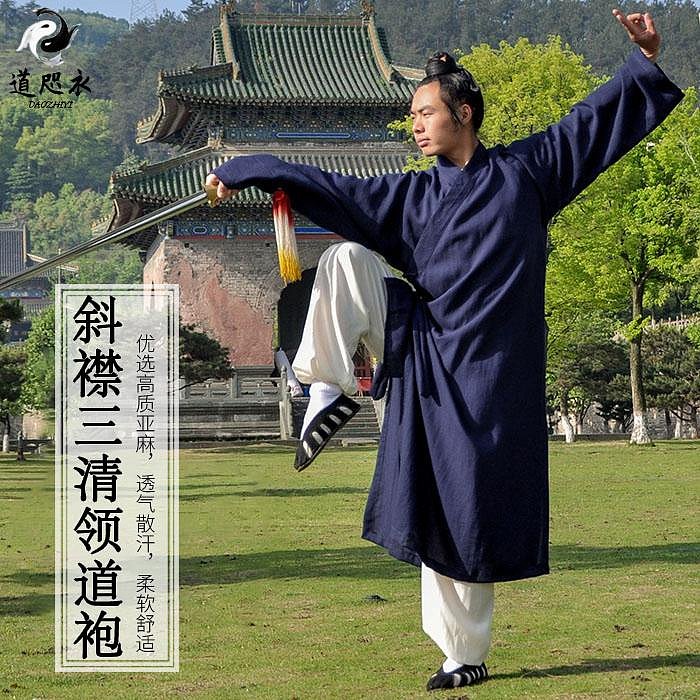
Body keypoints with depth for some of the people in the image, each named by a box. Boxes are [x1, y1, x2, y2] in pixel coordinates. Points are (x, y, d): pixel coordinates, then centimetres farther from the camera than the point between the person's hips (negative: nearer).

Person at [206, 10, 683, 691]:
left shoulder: (525, 170, 4)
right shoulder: (413, 195, 10)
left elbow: (595, 118, 5)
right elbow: (335, 191, 7)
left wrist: (645, 58, -4)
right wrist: (248, 172, 0)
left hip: (488, 372, -3)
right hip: (426, 354, 3)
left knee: (469, 518, -2)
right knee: (345, 258, -13)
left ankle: (464, 653, 10)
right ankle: (329, 390, -13)